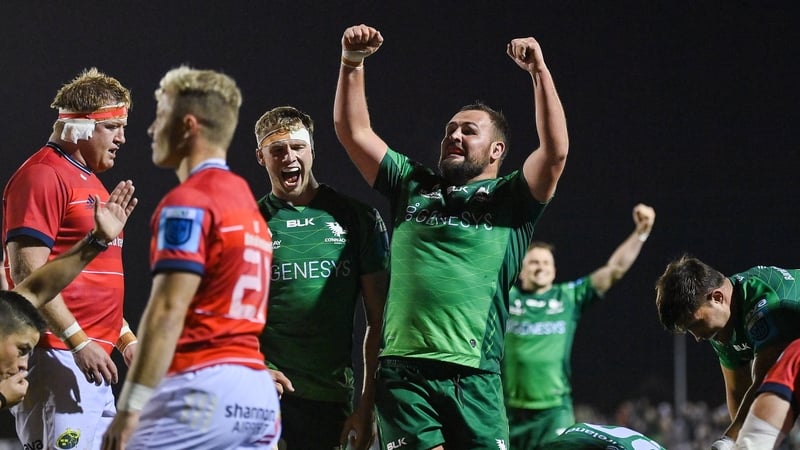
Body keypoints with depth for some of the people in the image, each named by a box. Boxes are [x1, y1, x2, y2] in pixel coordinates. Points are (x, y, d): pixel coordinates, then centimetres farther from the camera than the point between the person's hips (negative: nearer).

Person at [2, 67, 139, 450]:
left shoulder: (90, 181, 22)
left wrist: (125, 337, 22)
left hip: (92, 362, 10)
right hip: (57, 357, -10)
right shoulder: (43, 176, -10)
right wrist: (77, 340, -22)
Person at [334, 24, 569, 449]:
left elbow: (555, 151, -6)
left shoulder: (509, 198, 11)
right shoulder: (413, 186, 21)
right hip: (403, 370, 2)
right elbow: (353, 131, 19)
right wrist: (352, 63, 8)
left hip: (475, 377, -1)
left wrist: (539, 71, -10)